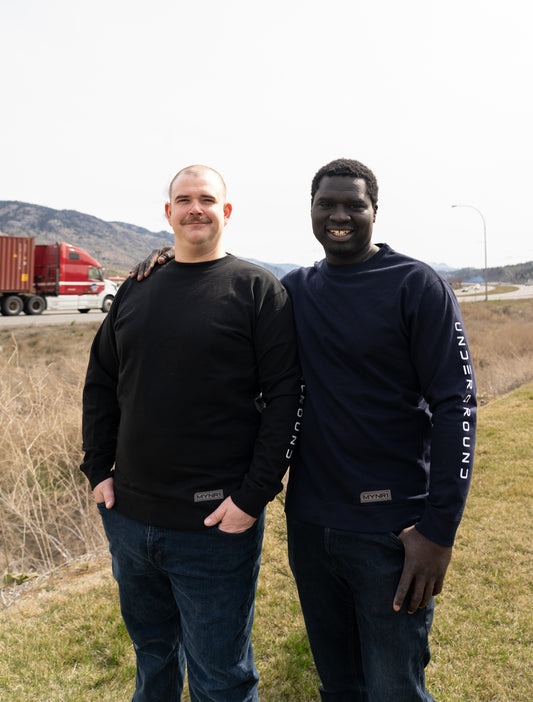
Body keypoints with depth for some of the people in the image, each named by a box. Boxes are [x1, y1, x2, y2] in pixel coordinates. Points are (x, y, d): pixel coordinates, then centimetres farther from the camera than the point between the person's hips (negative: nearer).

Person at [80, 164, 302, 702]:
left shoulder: (257, 290, -7)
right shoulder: (136, 290, 8)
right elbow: (100, 382, 13)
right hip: (127, 514, 5)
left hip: (216, 523, -5)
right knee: (150, 647, 26)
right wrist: (97, 469, 6)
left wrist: (254, 496, -16)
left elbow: (285, 396, -12)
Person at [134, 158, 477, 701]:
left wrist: (439, 529, -17)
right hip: (308, 523, 5)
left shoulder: (418, 286, -8)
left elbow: (455, 404, -12)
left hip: (390, 530, -4)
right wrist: (178, 257, 6)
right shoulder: (296, 289, 7)